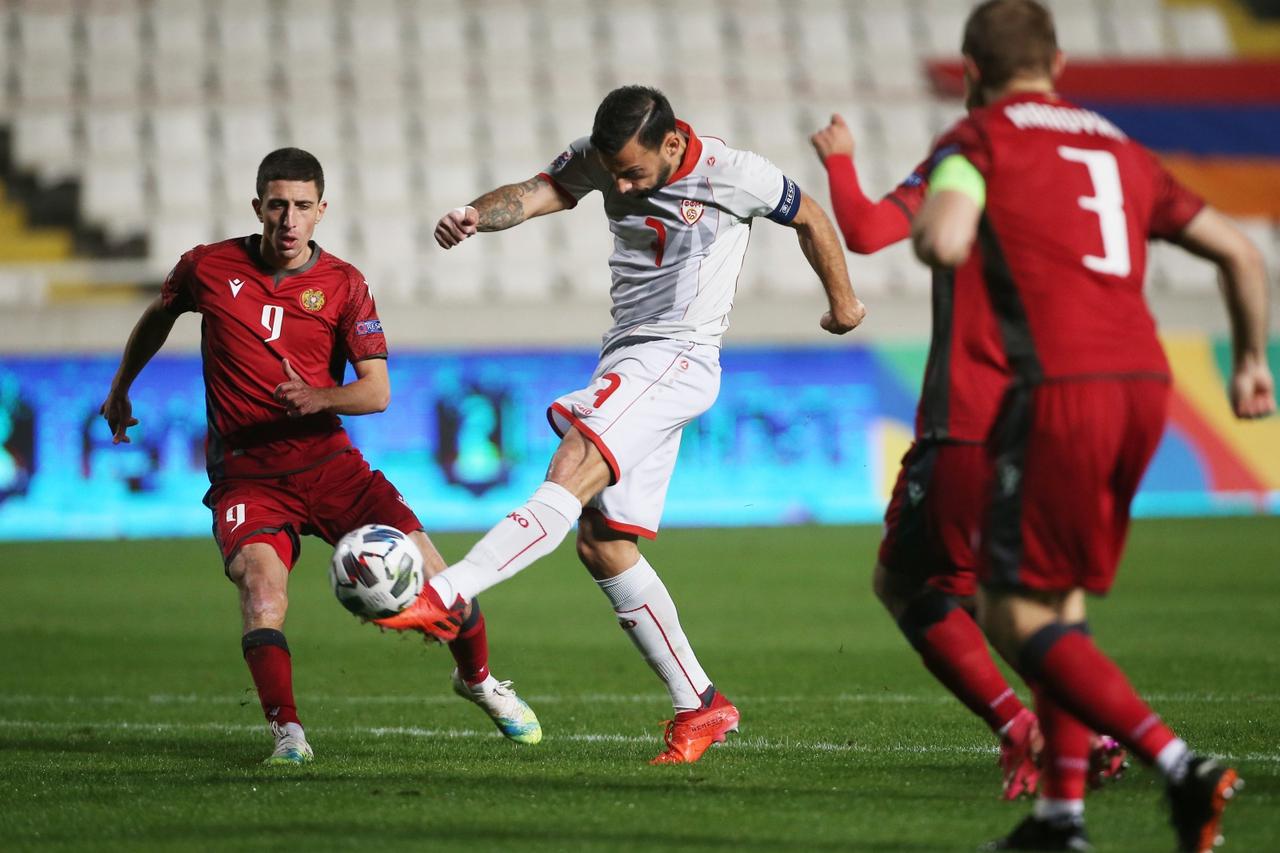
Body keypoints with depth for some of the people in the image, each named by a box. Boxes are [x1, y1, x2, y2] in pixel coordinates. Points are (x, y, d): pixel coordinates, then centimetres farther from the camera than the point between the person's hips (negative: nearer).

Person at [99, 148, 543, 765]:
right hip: (244, 474, -1)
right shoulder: (209, 268, 1)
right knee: (261, 578, -31)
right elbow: (158, 317, 23)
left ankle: (479, 680, 21)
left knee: (426, 567, -8)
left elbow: (376, 391, -4)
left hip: (327, 459, 1)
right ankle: (286, 731, -28)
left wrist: (319, 399, -24)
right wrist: (120, 390, 33)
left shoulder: (343, 284, 1)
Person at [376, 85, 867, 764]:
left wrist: (842, 301, 24)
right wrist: (476, 216, -36)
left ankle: (443, 597, -41)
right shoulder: (599, 159, 2)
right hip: (626, 358, 7)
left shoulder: (734, 175, -9)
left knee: (571, 474, -27)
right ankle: (699, 706, 12)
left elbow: (810, 219, 8)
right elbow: (535, 194, -14)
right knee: (601, 544, 5)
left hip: (677, 360, -7)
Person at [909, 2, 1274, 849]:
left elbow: (944, 244, -16)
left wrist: (928, 225, 8)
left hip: (1060, 390, -7)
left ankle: (1180, 765, -17)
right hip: (1144, 379, 7)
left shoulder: (978, 140, 4)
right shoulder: (1118, 149, 23)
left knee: (1016, 615, -2)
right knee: (1061, 603, 19)